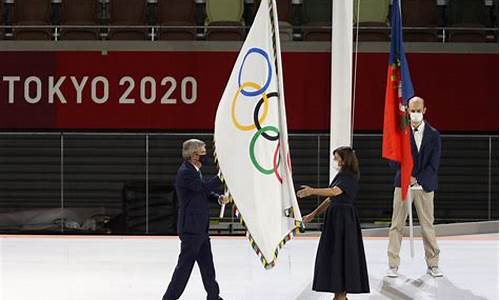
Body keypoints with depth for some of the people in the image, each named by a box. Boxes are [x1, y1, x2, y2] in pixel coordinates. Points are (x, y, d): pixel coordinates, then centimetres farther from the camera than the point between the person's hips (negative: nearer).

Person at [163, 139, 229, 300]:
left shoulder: (194, 170, 13)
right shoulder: (185, 173, -18)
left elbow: (205, 192, 18)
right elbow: (205, 187, -25)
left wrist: (219, 198, -1)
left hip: (200, 227, 10)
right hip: (191, 228, -10)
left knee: (207, 263, 16)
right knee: (185, 264, -4)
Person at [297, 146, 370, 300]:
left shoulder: (349, 177, -12)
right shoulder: (340, 176, 16)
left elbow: (334, 192, -28)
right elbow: (331, 199, 21)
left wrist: (312, 191, -37)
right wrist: (313, 214, 19)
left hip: (344, 219, -9)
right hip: (334, 217, 9)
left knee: (341, 255, -5)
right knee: (333, 254, 10)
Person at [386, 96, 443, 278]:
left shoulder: (433, 135, 2)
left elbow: (434, 164, -5)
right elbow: (392, 160, -2)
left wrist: (417, 179, -16)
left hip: (424, 186, 0)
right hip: (403, 184, 0)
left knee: (428, 225, 6)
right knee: (397, 225, -1)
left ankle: (433, 264, 15)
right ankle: (393, 265, 2)